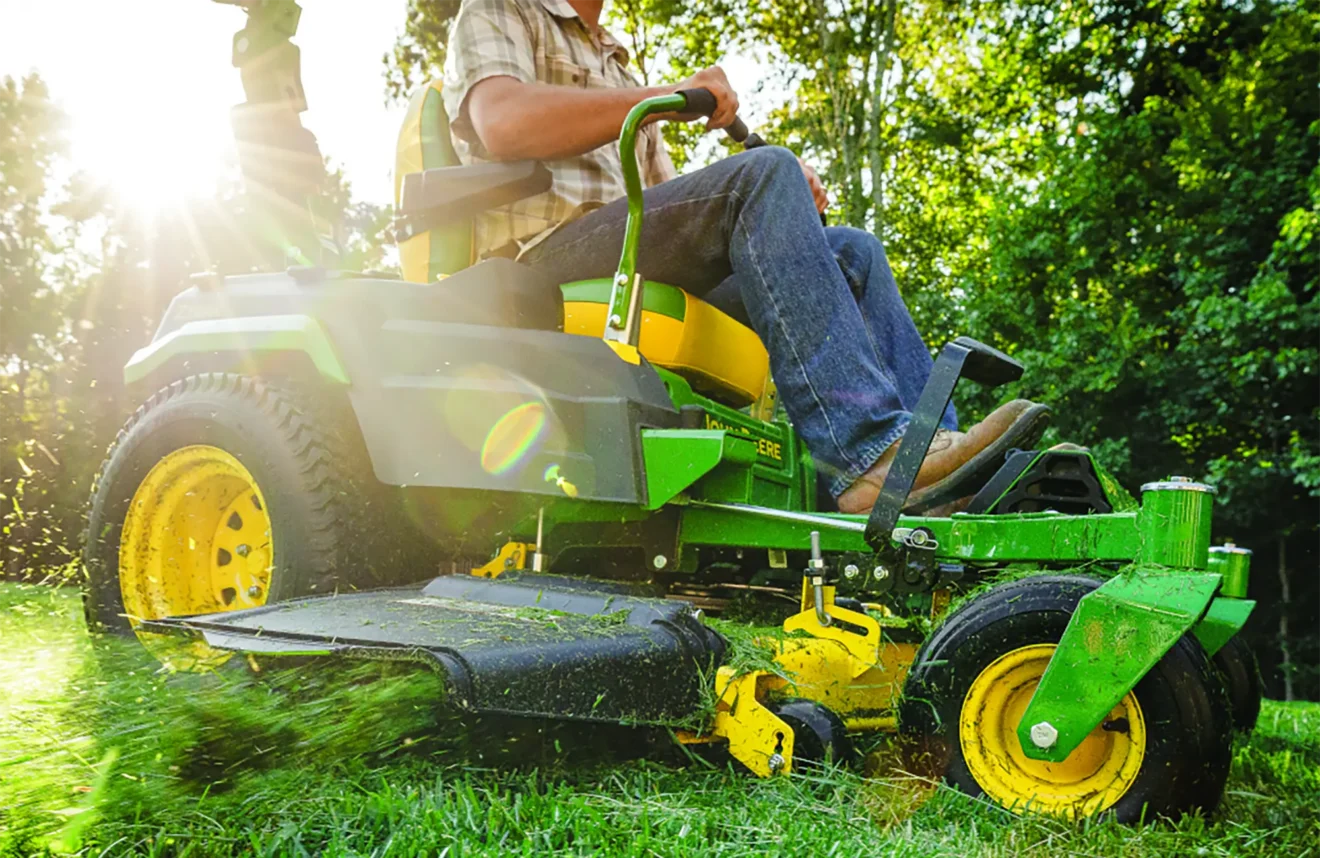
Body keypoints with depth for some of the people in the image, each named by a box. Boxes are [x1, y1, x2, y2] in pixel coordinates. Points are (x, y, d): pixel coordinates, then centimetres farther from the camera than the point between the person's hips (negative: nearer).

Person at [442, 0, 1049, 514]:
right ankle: (867, 452, -36)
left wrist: (785, 197, 5)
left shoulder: (611, 61, 35)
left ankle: (932, 448, -15)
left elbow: (663, 191, 25)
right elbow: (503, 122, -13)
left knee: (853, 250, -2)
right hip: (547, 250, -8)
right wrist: (672, 97, -12)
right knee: (767, 171, -26)